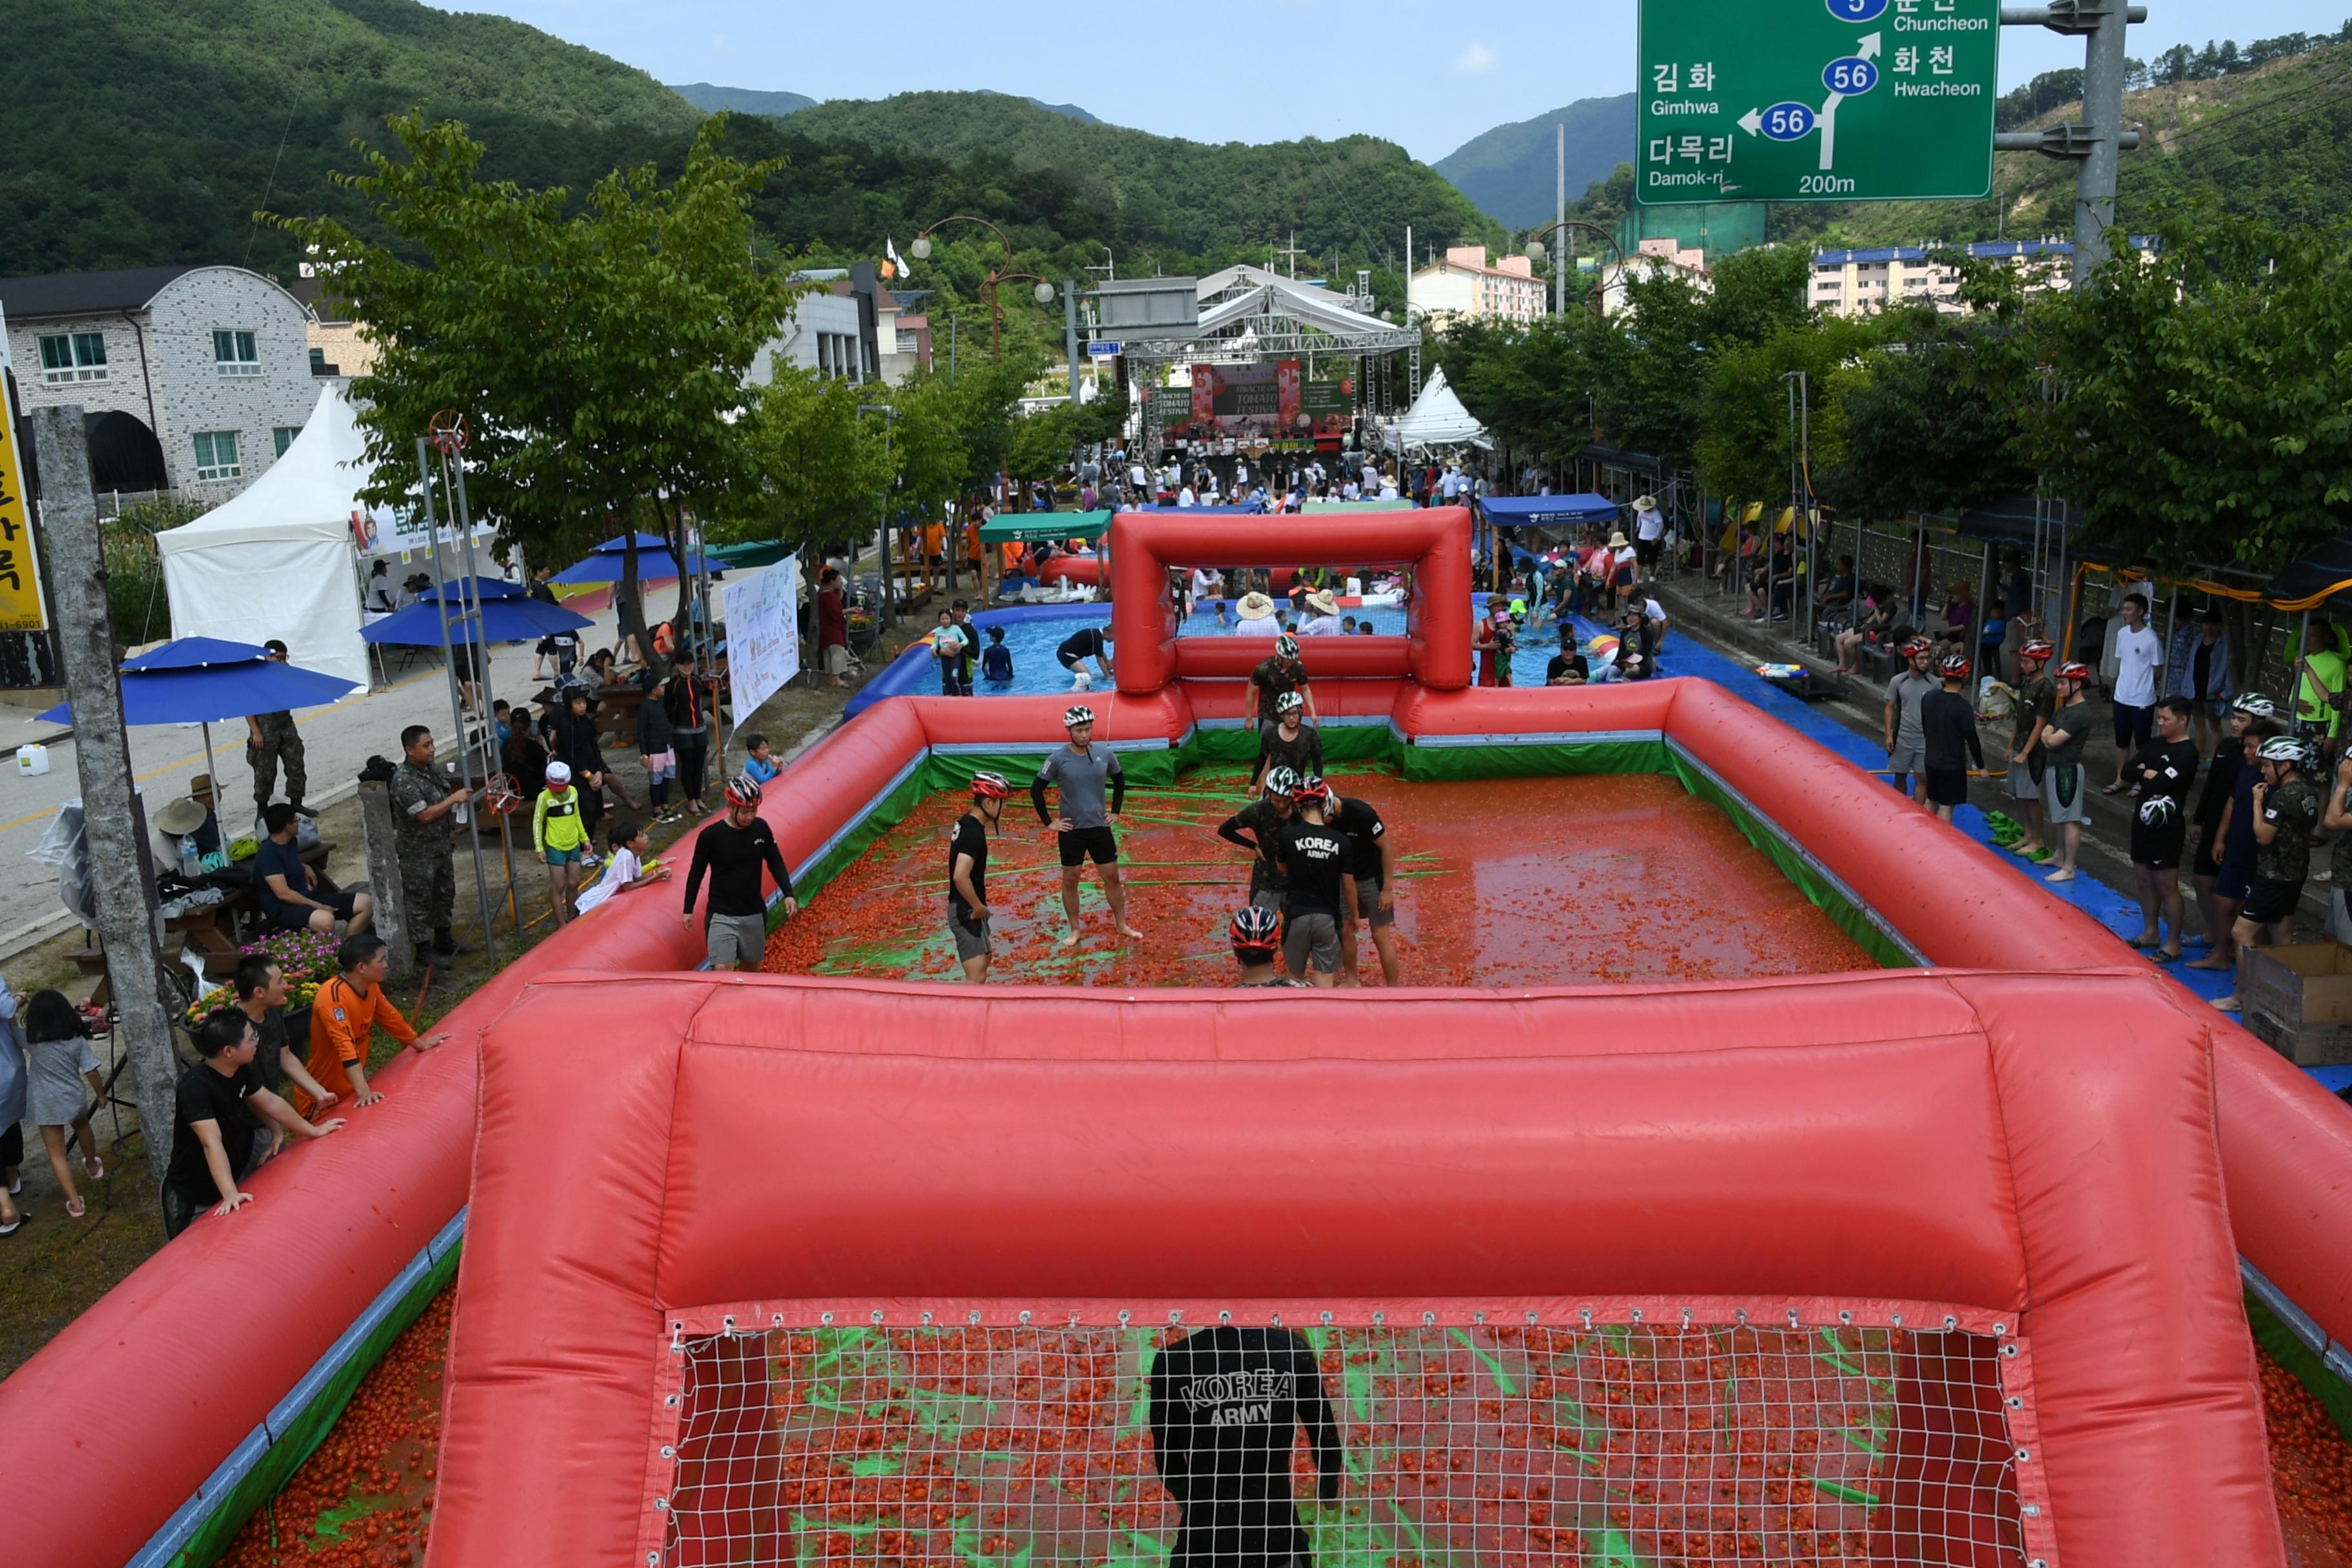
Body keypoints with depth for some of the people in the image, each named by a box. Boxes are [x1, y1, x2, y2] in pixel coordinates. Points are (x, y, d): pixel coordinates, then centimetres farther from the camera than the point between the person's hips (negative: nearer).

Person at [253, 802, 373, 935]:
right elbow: (283, 893, -24)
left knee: (365, 903, -3)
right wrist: (319, 907, -21)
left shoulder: (290, 842, 9)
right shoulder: (268, 854, -19)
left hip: (307, 897, 10)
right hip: (282, 908, -10)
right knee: (325, 920, -41)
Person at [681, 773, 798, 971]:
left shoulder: (761, 828, -4)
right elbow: (696, 873, -3)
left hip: (754, 914, 4)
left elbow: (775, 862, 6)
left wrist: (788, 894, -5)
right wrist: (689, 910, 1)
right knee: (723, 970, -16)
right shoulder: (711, 835, -14)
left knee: (752, 968, 15)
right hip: (721, 915, -4)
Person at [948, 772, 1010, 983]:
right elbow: (961, 877, -33)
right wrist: (979, 907, -21)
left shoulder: (965, 822, 6)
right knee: (977, 977, -12)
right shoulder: (974, 833, -24)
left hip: (966, 908, 11)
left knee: (985, 957, 28)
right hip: (967, 912, -11)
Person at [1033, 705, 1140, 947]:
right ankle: (1074, 930, 21)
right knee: (1070, 880, 8)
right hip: (1071, 830, -2)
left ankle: (1122, 925, 24)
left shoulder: (1105, 754, -5)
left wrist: (1115, 811, 11)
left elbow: (1119, 780, 14)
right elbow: (1036, 789, -5)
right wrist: (1048, 821, -5)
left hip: (1100, 827, 2)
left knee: (1112, 877, 9)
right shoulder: (1058, 759, -14)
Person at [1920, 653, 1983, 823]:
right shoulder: (1963, 707, -21)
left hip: (1930, 760, 6)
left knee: (1931, 800, 19)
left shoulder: (1928, 698, -2)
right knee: (1946, 806, 0)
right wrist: (1981, 766, -3)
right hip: (1953, 764, -6)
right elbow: (1972, 739, -15)